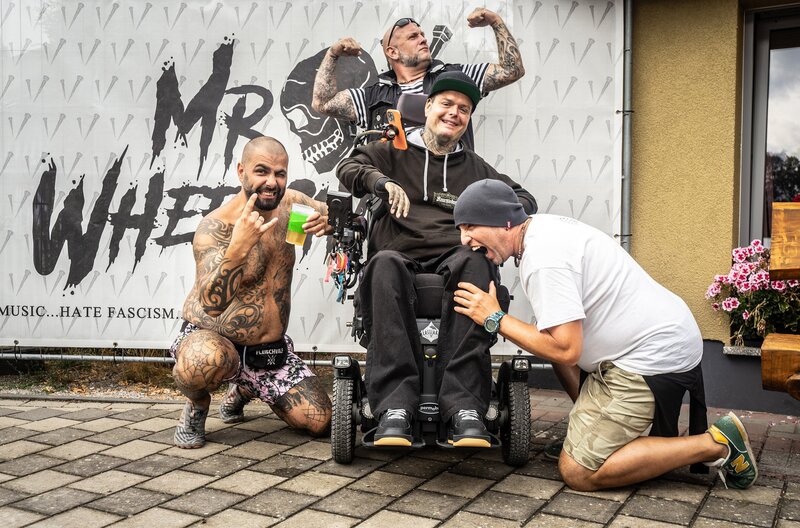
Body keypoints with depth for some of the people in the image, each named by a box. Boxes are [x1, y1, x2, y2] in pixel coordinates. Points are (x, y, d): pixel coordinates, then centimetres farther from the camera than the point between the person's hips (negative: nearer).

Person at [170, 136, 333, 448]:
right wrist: (239, 247, -50)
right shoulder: (215, 227, -21)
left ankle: (243, 391, 26)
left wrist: (327, 222, -17)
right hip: (209, 338, -6)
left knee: (320, 421, -2)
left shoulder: (290, 204, -3)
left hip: (271, 348, 6)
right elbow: (211, 304, -33)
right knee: (207, 362, -42)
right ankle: (197, 407, -2)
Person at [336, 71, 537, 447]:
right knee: (384, 263, -39)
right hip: (401, 256, -1)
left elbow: (524, 198, 28)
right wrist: (382, 181, -14)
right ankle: (394, 406, -45)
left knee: (474, 261, -37)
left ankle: (464, 406, -44)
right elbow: (347, 168, 9)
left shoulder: (476, 168, 31)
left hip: (453, 259, 2)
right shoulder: (392, 152, 25)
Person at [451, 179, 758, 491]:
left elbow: (566, 350, -23)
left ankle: (714, 445, -5)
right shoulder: (543, 226, 9)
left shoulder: (542, 259, -22)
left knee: (577, 473, -7)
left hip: (654, 356, -10)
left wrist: (496, 319, -15)